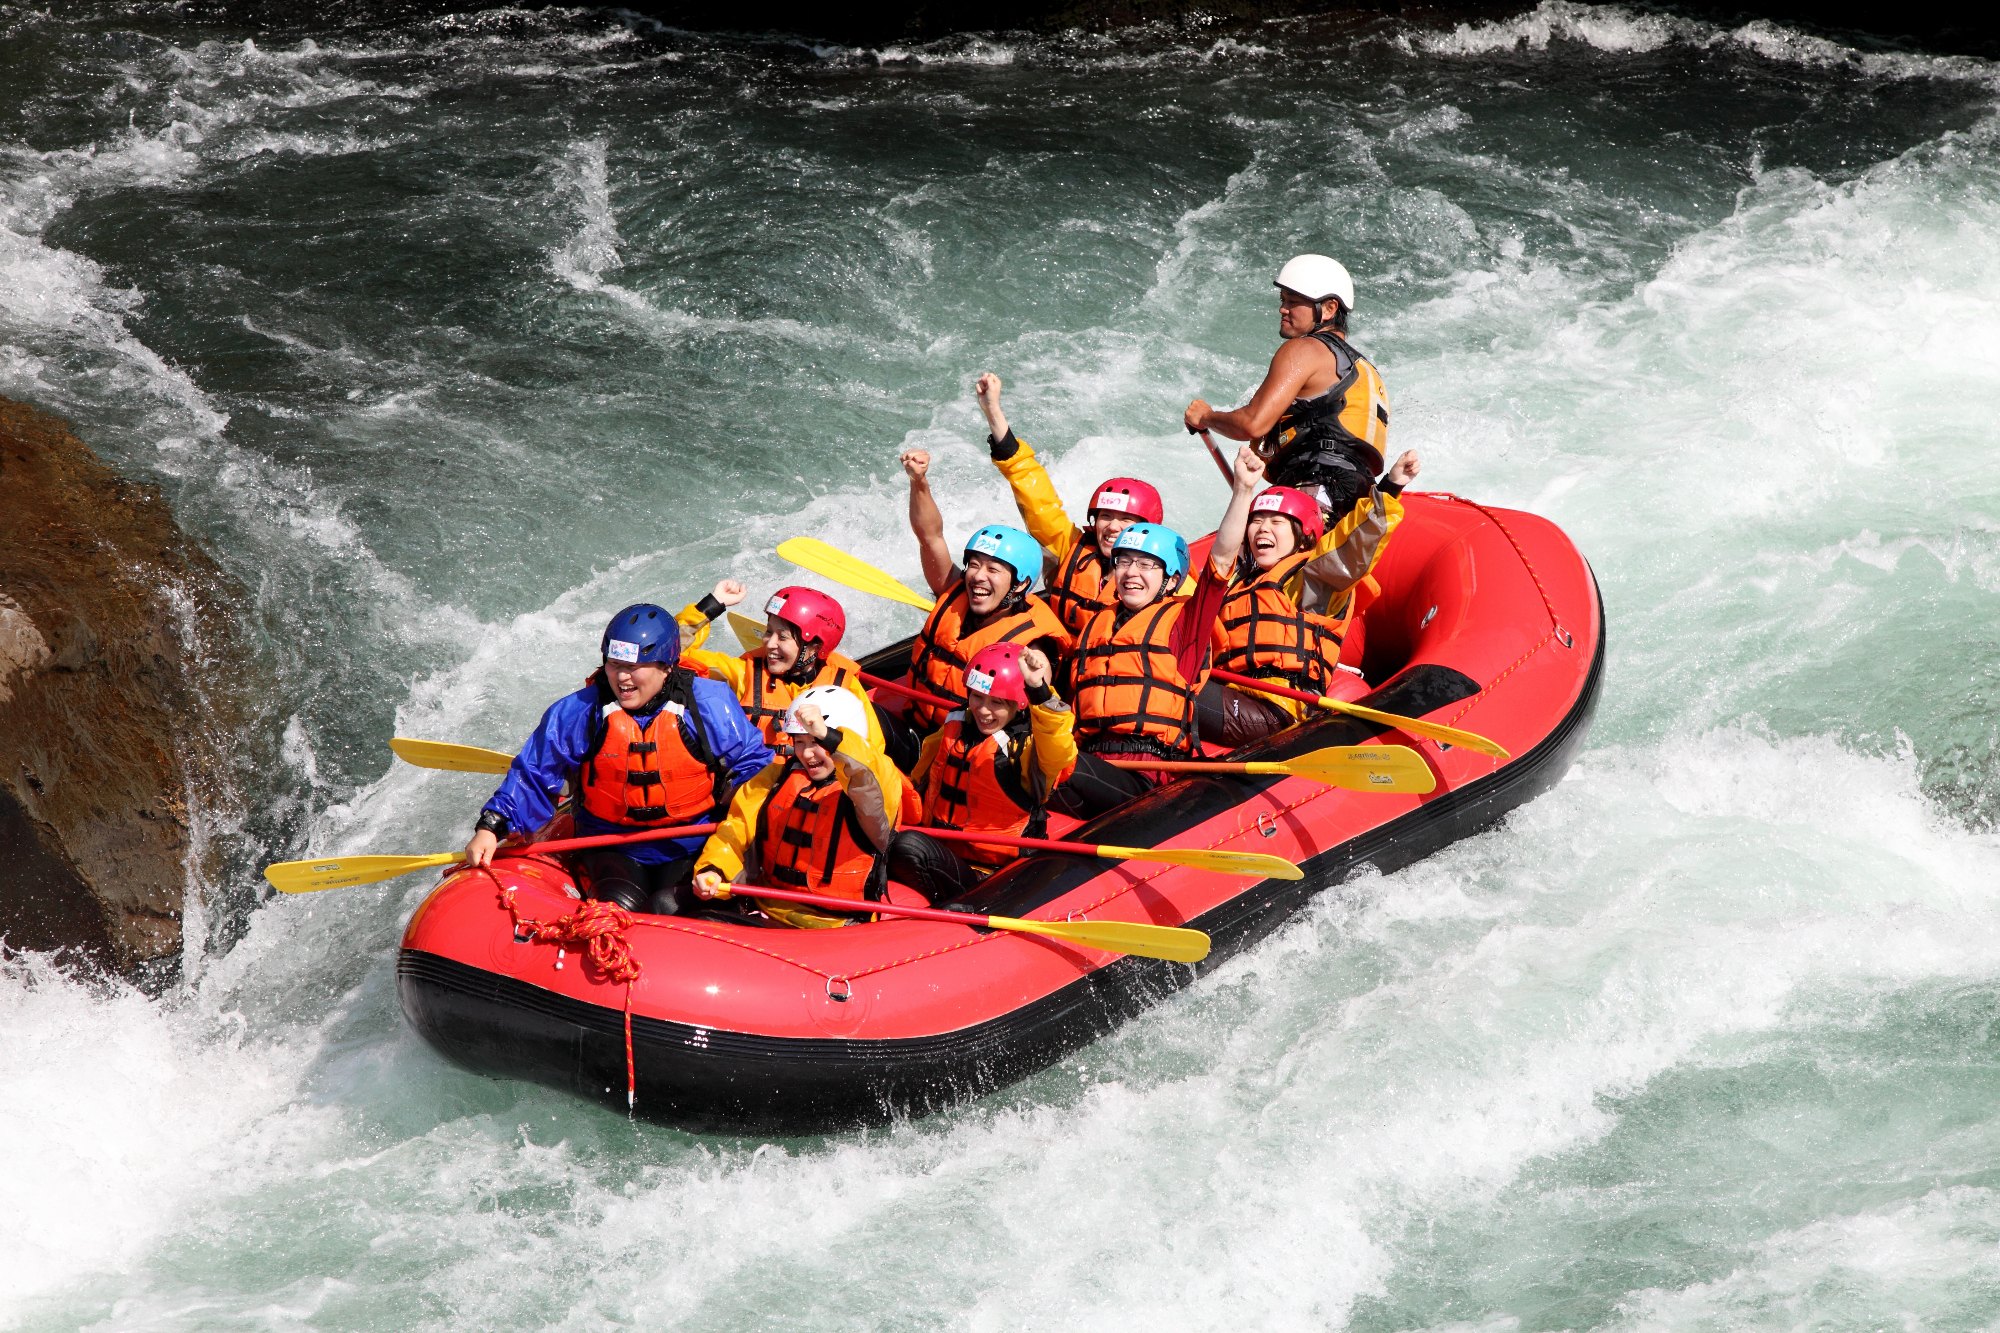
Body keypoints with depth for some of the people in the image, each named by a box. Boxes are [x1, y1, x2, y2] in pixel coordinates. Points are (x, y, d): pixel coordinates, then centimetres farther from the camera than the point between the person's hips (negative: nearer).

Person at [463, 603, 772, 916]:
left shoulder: (711, 706, -6)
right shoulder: (576, 713, -4)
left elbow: (753, 763, 4)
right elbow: (532, 777, 1)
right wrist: (491, 828, -11)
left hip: (692, 847, -1)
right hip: (612, 851, 1)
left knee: (669, 907, -28)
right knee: (618, 906, -27)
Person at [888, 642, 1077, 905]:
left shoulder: (1026, 748, -12)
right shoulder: (954, 727, 10)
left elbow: (1058, 753, -39)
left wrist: (1039, 690, -49)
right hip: (938, 848, 7)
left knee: (908, 846, -32)